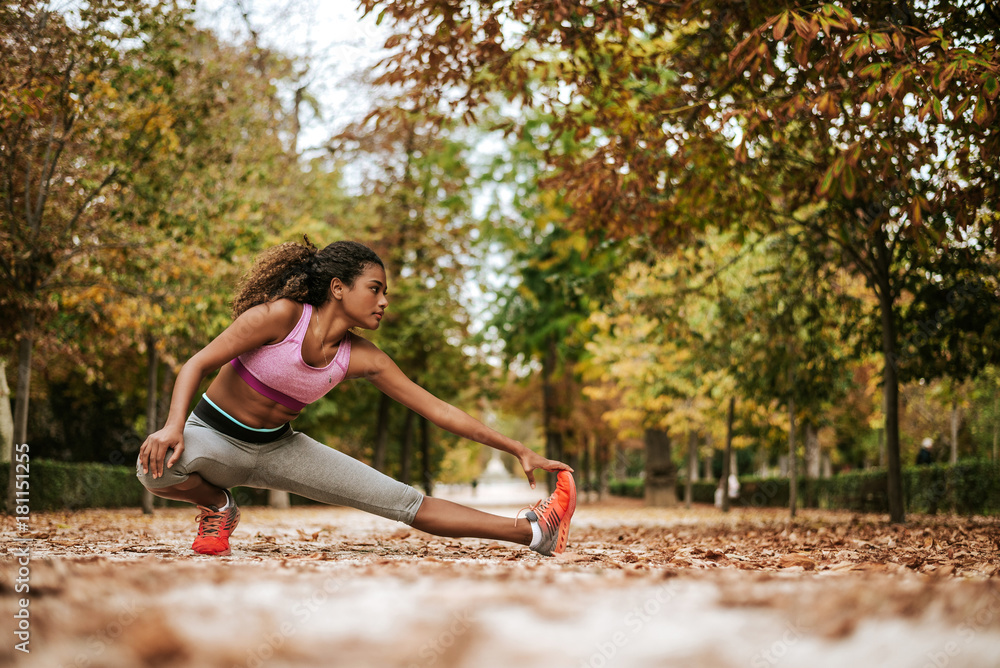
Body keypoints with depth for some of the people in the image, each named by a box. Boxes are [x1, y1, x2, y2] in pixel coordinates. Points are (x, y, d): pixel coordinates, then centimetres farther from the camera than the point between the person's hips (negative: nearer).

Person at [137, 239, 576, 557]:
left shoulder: (362, 359, -9)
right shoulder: (282, 315, -24)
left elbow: (438, 410, -6)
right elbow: (197, 365, -20)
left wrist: (519, 451, -6)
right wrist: (173, 425, -38)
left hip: (278, 448, 3)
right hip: (214, 434, -3)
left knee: (404, 502, -8)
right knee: (156, 468, -39)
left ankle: (532, 532, -8)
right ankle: (218, 507, -6)